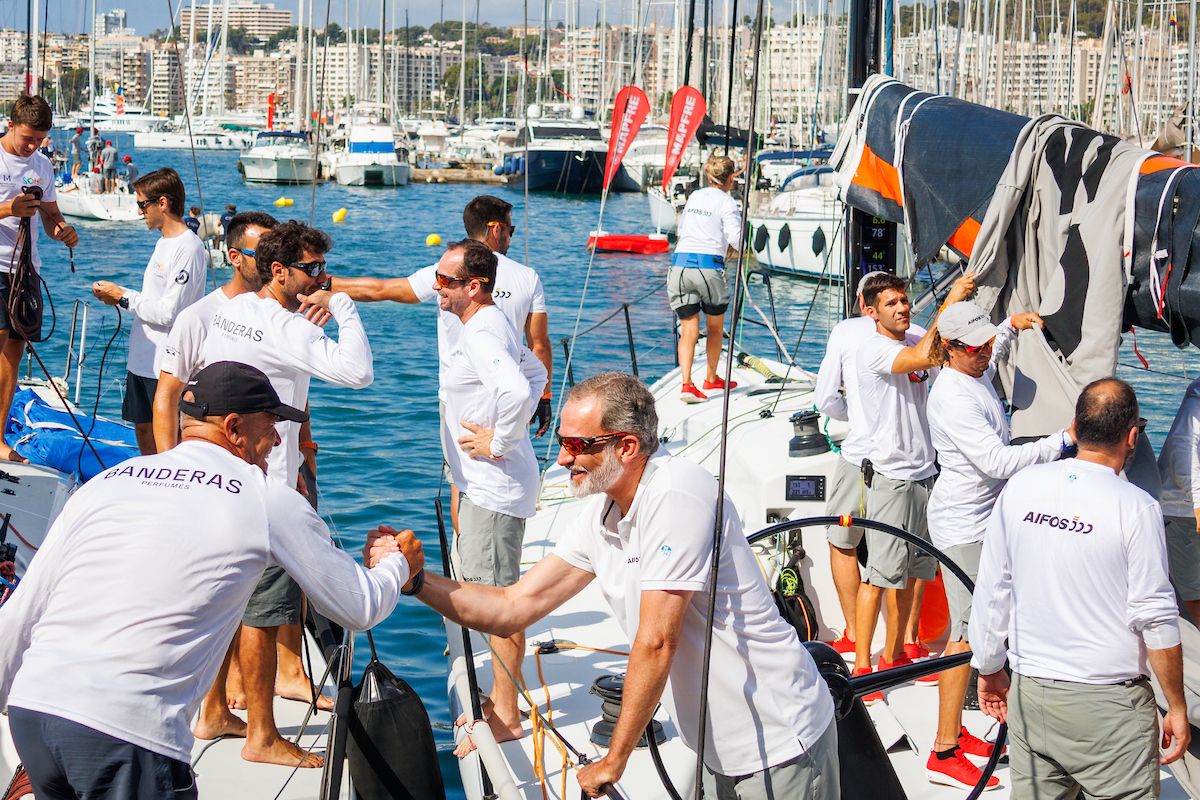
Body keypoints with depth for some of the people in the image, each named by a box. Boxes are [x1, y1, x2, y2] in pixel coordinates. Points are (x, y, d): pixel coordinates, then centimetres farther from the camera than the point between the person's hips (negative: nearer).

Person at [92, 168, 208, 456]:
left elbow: (169, 312, -21)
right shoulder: (163, 242, 14)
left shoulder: (188, 248, -18)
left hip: (168, 364, -10)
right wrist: (117, 295, 7)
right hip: (143, 358, 10)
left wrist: (124, 297, -11)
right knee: (143, 429, 17)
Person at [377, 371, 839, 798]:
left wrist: (613, 761, -18)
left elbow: (656, 642, -25)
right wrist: (415, 579, -9)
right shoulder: (601, 515, 3)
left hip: (778, 745, -8)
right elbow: (512, 610, 4)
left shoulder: (676, 494, -24)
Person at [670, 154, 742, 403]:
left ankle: (686, 384, -14)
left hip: (680, 263, 4)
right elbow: (736, 242, -10)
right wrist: (729, 244, 13)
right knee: (715, 327, 18)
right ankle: (711, 379, 31)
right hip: (709, 266, -4)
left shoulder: (694, 197, 17)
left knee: (689, 330, 2)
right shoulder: (727, 203, -1)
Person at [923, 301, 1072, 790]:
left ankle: (954, 731, 23)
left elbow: (995, 355, 34)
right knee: (969, 631, -10)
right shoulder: (953, 398, -24)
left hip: (982, 518, 10)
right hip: (963, 525, -10)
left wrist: (1011, 326, 14)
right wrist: (1063, 441, -33)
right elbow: (997, 461, -32)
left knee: (971, 626, 14)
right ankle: (945, 755, -9)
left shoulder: (978, 370, 6)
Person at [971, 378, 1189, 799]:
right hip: (1108, 702, -5)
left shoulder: (1020, 487, 0)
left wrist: (989, 670, 18)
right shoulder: (1136, 508, -13)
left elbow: (991, 589, 6)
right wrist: (1177, 708, -1)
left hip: (1029, 693, 5)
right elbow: (1156, 620, -11)